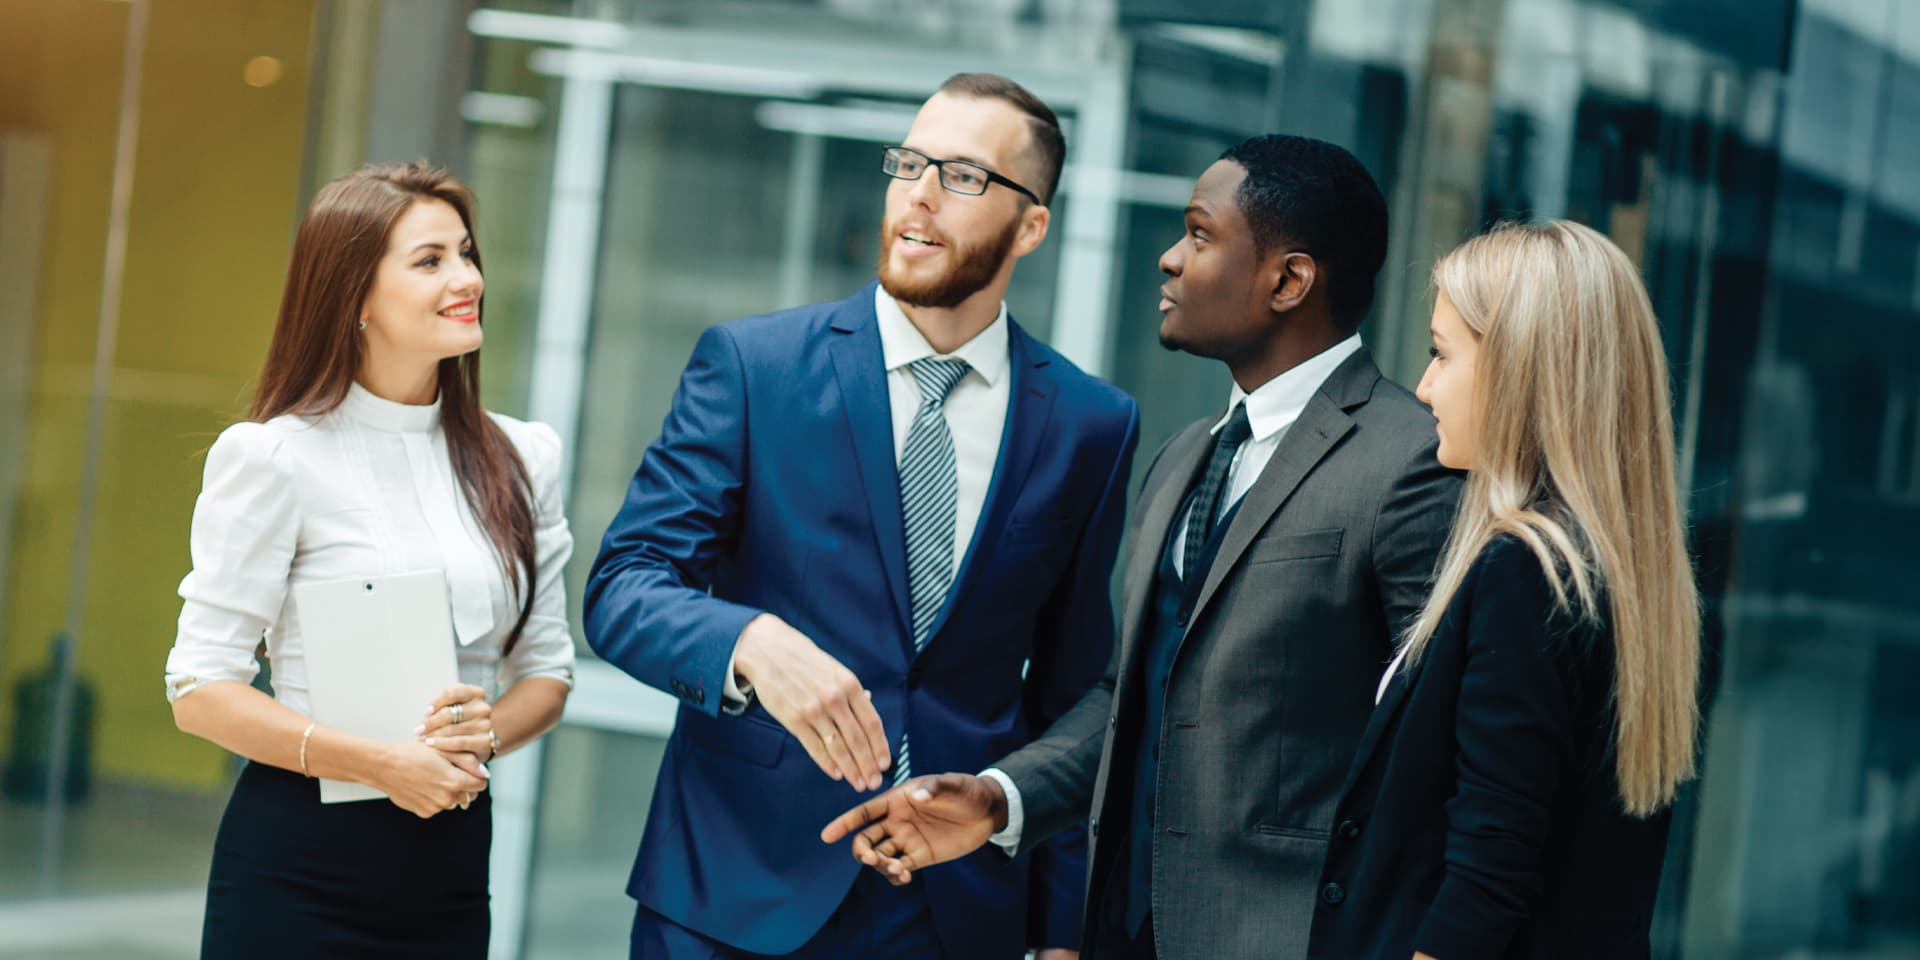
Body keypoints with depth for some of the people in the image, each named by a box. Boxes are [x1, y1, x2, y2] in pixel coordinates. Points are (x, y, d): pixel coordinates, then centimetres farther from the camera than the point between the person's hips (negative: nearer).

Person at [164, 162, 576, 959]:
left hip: (451, 868, 4)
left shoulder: (521, 460, 7)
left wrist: (487, 733, -10)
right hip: (297, 862, -4)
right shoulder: (275, 458, -8)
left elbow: (546, 665, 12)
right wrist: (380, 763, -18)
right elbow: (200, 690, -9)